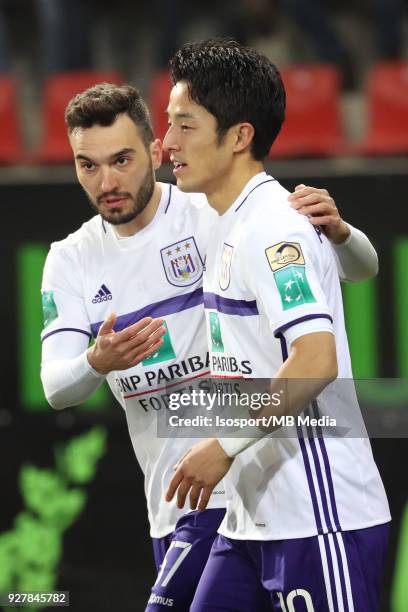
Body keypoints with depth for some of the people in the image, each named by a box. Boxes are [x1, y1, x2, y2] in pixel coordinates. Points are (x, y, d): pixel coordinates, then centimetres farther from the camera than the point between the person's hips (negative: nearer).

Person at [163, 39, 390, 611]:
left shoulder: (273, 228, -15)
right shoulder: (231, 226, 16)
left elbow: (316, 361, -26)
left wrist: (226, 446, -20)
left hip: (319, 521, -10)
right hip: (249, 520, 10)